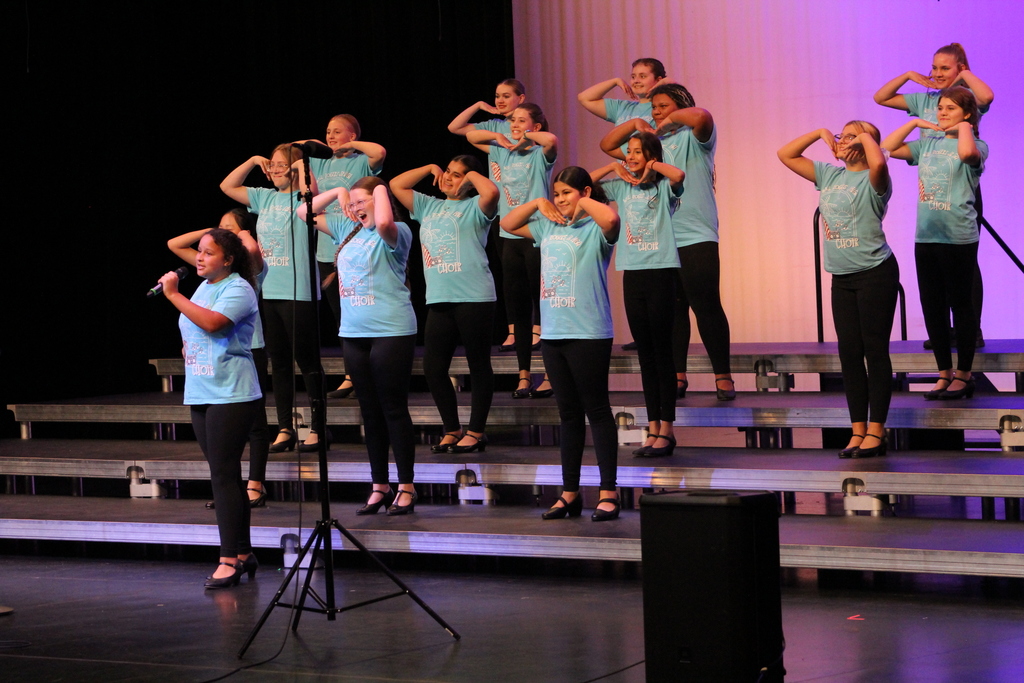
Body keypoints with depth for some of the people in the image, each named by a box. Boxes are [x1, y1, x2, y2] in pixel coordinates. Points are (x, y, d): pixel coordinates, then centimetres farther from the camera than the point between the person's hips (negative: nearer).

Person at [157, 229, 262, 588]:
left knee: (224, 475, -10)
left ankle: (230, 560, -7)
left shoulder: (238, 289, -11)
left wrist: (174, 295, -23)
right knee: (225, 476, 12)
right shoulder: (203, 288, 16)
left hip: (231, 396, -9)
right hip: (201, 394, 9)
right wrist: (187, 347, 8)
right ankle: (244, 554, 18)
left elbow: (213, 322, -28)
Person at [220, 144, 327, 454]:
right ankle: (284, 430, 14)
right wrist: (253, 161, 13)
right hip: (268, 292, 7)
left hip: (298, 293, -7)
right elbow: (227, 186, 21)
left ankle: (318, 429, 3)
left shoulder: (303, 199, -5)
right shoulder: (266, 198, 14)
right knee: (279, 362, 9)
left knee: (307, 360, -2)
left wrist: (301, 167, -12)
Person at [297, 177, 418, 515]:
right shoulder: (346, 228, 12)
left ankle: (406, 488, 4)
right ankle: (379, 487, 19)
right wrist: (337, 193, 7)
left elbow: (383, 222, -33)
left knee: (394, 410, -3)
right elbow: (304, 213, 18)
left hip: (391, 332, -7)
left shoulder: (396, 233, -9)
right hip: (353, 333, 7)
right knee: (370, 412, 12)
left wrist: (381, 190, -16)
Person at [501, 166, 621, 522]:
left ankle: (608, 493, 1)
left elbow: (611, 219, -31)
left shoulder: (594, 229, -7)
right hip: (552, 332, 7)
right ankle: (569, 493, 18)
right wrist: (537, 203, 8)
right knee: (568, 413, 12)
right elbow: (508, 224, 24)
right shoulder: (549, 228, 14)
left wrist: (584, 202, -13)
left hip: (588, 333, -7)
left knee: (596, 410, -2)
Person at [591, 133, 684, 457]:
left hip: (660, 272, -5)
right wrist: (613, 167, 3)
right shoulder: (622, 187, 11)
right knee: (645, 353, 7)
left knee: (662, 351, -4)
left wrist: (652, 166, -10)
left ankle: (666, 430, -1)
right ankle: (653, 428, 11)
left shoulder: (662, 187, -3)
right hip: (632, 272, 5)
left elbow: (678, 175, -26)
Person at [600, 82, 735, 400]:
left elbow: (701, 116, -21)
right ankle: (677, 376, 13)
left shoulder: (693, 138, 1)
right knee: (671, 309, 8)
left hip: (696, 237, -6)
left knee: (707, 307, -7)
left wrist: (670, 120, -5)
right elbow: (608, 145, 24)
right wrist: (635, 123, 10)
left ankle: (723, 376, 0)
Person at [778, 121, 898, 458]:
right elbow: (786, 155, 15)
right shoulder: (830, 175, 11)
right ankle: (857, 430, 12)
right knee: (849, 352, 7)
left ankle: (876, 431, 0)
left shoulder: (872, 180, -10)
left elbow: (878, 164, -35)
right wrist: (820, 133, 7)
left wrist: (866, 138, -17)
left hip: (875, 274, -7)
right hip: (842, 277, 7)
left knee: (875, 350, -3)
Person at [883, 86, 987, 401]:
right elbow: (887, 148, 12)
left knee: (960, 305, 1)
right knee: (932, 307, 8)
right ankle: (944, 373, 18)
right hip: (925, 236, 6)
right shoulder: (928, 145, 14)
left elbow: (967, 152, -28)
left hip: (958, 237, -6)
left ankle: (963, 375, 10)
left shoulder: (977, 146, -4)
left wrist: (963, 127, -12)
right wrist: (915, 123, 9)